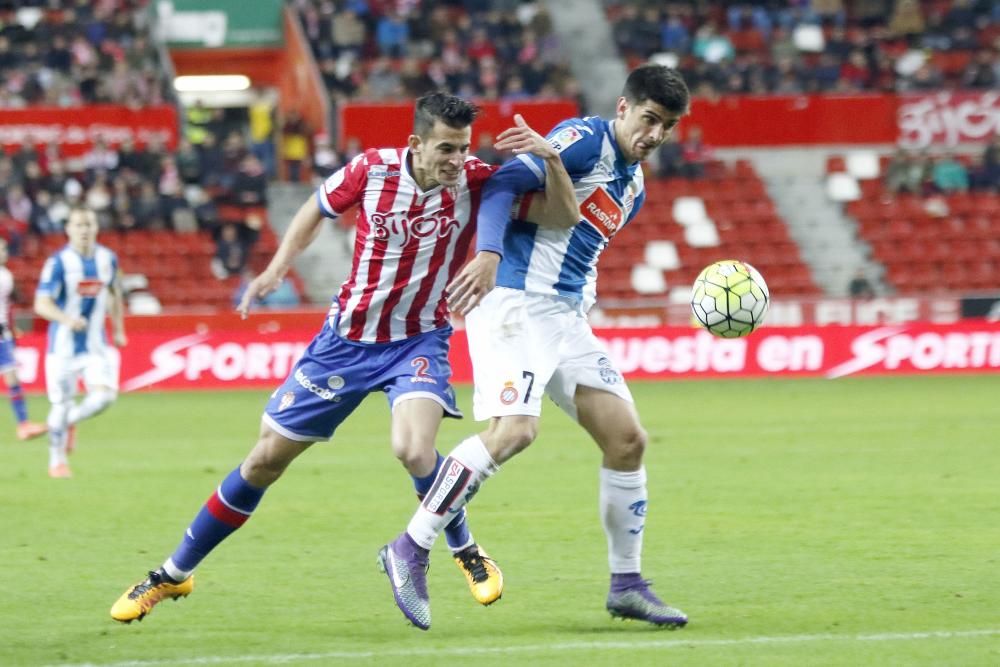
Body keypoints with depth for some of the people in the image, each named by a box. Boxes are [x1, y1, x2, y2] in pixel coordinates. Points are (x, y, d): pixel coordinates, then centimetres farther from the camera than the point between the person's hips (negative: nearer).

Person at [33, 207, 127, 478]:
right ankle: (57, 461, 19)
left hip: (96, 344, 3)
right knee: (61, 404, 0)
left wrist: (118, 329, 20)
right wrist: (67, 319, -36)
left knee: (105, 396, -13)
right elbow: (41, 304, -18)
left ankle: (69, 421, 19)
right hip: (63, 345, -3)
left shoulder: (108, 259, 2)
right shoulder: (58, 262, -12)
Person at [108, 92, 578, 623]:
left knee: (414, 450, -31)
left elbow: (563, 216, -19)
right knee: (266, 460, 6)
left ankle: (466, 551, -1)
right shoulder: (372, 169, -15)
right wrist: (276, 269, -1)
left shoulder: (475, 181, -16)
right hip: (346, 338, 2)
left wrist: (550, 158, -35)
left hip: (418, 342, -2)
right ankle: (174, 575, 21)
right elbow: (317, 209, 6)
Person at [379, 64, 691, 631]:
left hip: (569, 318, 9)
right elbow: (507, 182, -18)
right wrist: (489, 255, -31)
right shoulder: (585, 139, -6)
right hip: (517, 301, -9)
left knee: (627, 438, 3)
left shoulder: (633, 188, 20)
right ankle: (410, 551, -15)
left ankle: (626, 584, 12)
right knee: (515, 428, -24)